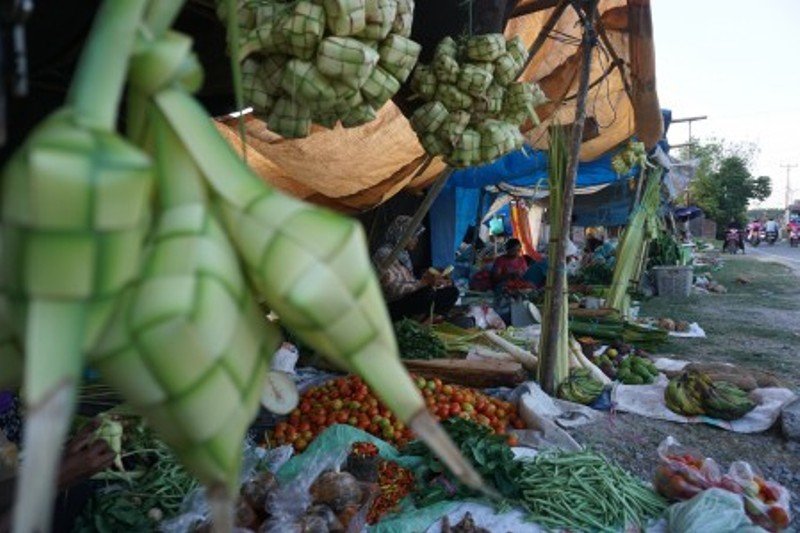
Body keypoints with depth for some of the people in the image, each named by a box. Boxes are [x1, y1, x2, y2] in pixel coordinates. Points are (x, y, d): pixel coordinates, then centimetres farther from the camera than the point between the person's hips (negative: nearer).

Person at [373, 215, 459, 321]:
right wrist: (424, 282, -24)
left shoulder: (402, 253, 13)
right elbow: (395, 290, -24)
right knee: (428, 293, -34)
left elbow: (410, 282, 12)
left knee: (451, 292, 2)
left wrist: (432, 282, -1)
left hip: (409, 299, 10)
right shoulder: (384, 255, -16)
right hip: (394, 307, -9)